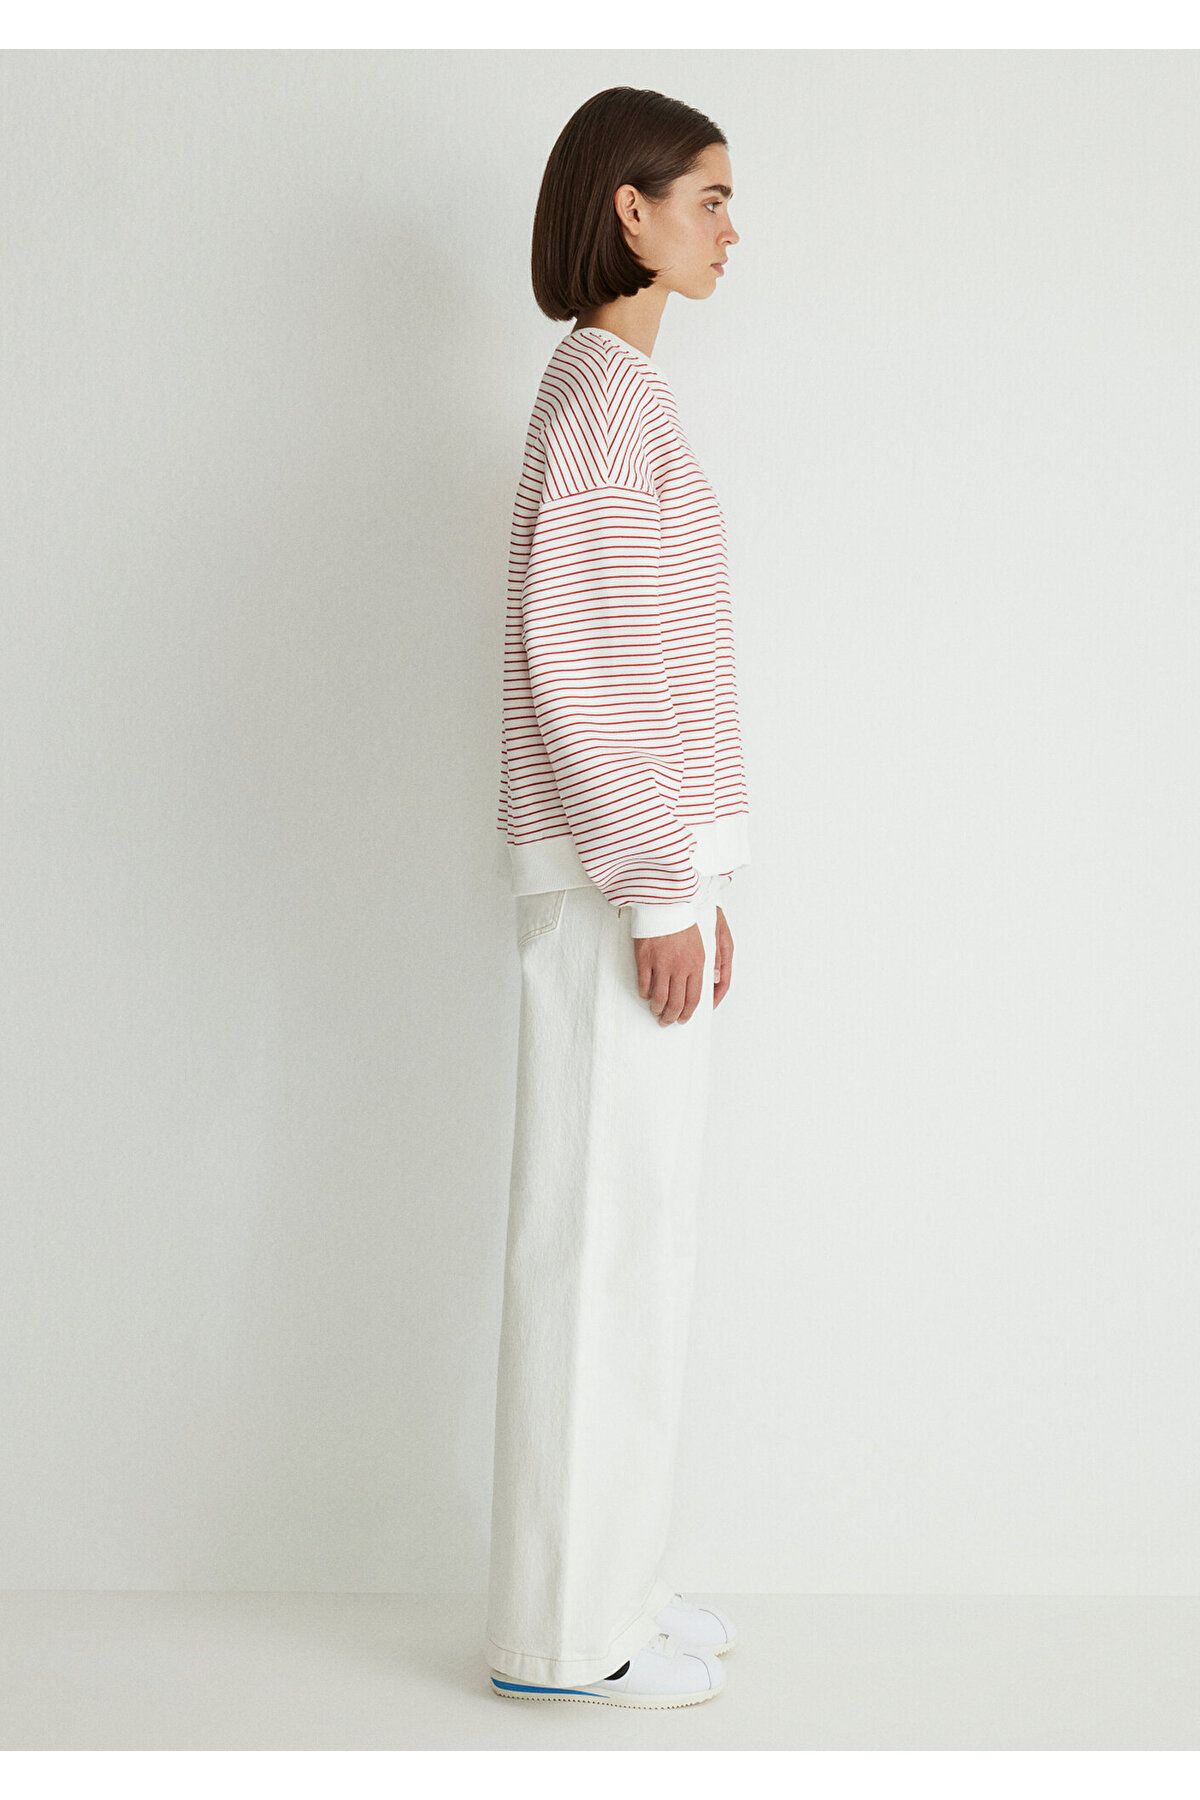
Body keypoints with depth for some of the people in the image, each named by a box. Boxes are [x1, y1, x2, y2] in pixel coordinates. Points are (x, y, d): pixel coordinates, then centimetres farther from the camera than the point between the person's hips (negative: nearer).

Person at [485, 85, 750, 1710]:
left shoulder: (616, 391, 18)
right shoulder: (606, 391, -13)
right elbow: (570, 655, -20)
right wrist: (659, 891, -20)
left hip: (641, 853, 10)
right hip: (620, 866, -10)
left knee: (627, 1225, 13)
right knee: (607, 1226, -4)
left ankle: (599, 1578, 22)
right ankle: (565, 1627, 5)